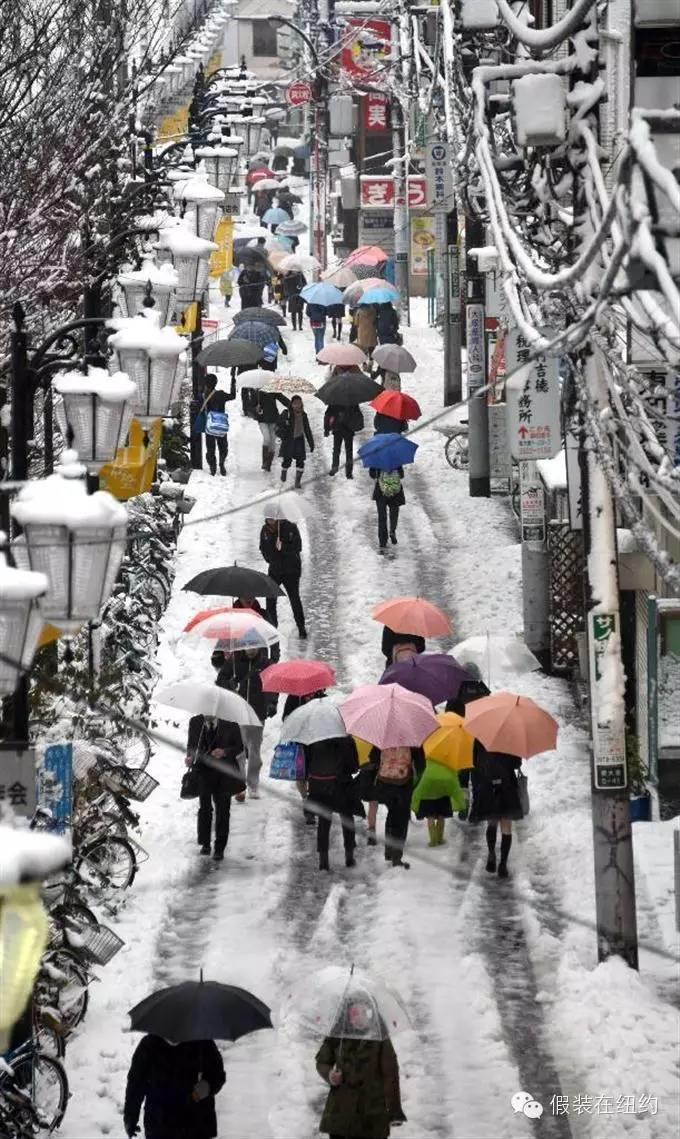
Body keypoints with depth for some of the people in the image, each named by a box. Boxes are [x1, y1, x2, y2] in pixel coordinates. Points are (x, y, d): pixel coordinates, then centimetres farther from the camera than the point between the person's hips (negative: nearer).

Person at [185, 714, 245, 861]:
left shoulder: (230, 724, -4)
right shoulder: (195, 722, 2)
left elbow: (239, 747, 1)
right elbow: (191, 744, 12)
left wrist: (224, 752, -18)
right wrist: (190, 757, -9)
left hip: (224, 773, -1)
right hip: (203, 772, 1)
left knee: (222, 811, 1)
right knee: (205, 808, -5)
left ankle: (219, 848, 9)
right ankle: (205, 843, 13)